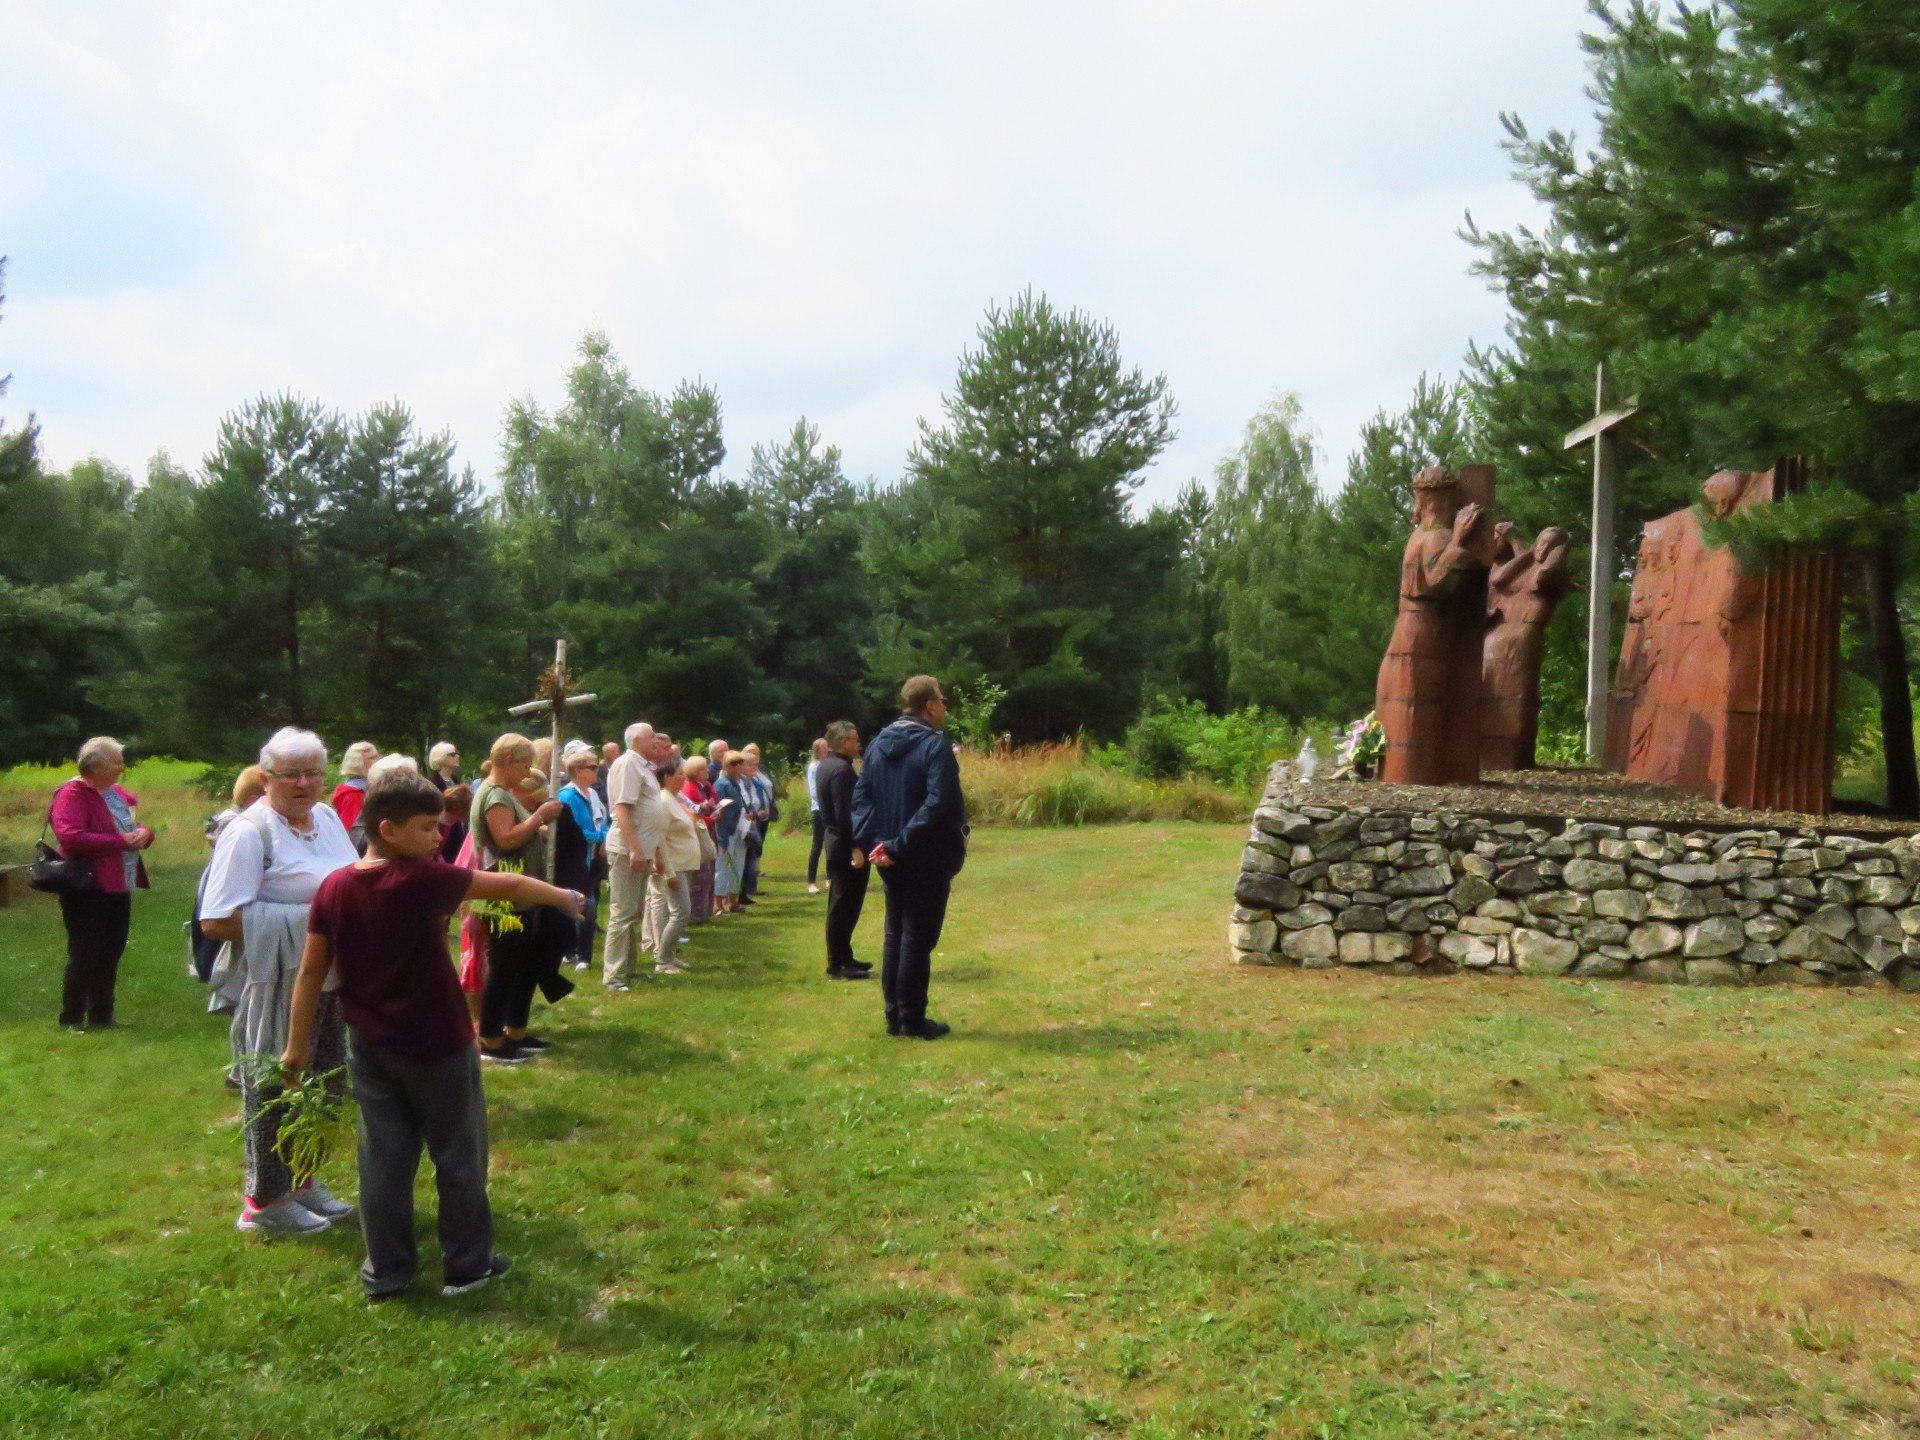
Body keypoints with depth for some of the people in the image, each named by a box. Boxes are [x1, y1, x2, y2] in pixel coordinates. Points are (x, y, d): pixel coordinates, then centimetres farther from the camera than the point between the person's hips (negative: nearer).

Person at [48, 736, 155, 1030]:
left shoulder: (120, 793, 14)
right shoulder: (72, 795, -13)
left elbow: (139, 825, 22)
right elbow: (70, 837, -26)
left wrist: (143, 833, -4)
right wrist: (121, 841, -22)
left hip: (118, 888, 8)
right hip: (88, 889, -8)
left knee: (111, 953, 13)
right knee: (86, 956, -4)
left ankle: (101, 1016, 22)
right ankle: (71, 1020, 6)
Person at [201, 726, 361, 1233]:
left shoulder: (328, 818, 8)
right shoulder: (249, 832, -17)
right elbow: (217, 921, -24)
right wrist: (306, 920, -23)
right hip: (277, 985, -8)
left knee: (322, 1086, 17)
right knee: (275, 1089, 4)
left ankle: (302, 1181, 34)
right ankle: (265, 1200, 20)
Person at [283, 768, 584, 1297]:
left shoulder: (334, 887, -5)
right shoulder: (424, 880, -19)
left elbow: (311, 971, 0)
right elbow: (509, 886, -9)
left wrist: (297, 1045, 9)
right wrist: (565, 898, 7)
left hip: (369, 1047, 5)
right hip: (436, 1044, -5)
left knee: (383, 1157, 14)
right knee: (459, 1156, 10)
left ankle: (386, 1268, 22)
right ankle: (467, 1264, 20)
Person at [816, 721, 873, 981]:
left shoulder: (826, 765, 14)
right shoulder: (841, 768, -18)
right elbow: (844, 812, -24)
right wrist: (855, 847, -23)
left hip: (836, 841, 10)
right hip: (846, 845, -10)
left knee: (841, 905, 15)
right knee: (844, 906, -5)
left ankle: (842, 959, 22)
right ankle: (837, 965, 0)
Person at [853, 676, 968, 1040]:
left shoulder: (878, 744, 8)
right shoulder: (935, 745, -14)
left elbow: (861, 796, 3)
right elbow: (938, 804, -23)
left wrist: (871, 841, -5)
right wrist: (900, 844, -20)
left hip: (891, 858, 7)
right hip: (927, 859, -7)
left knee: (895, 934, 14)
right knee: (918, 938, 0)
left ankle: (894, 1015, 19)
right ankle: (912, 1019, 6)